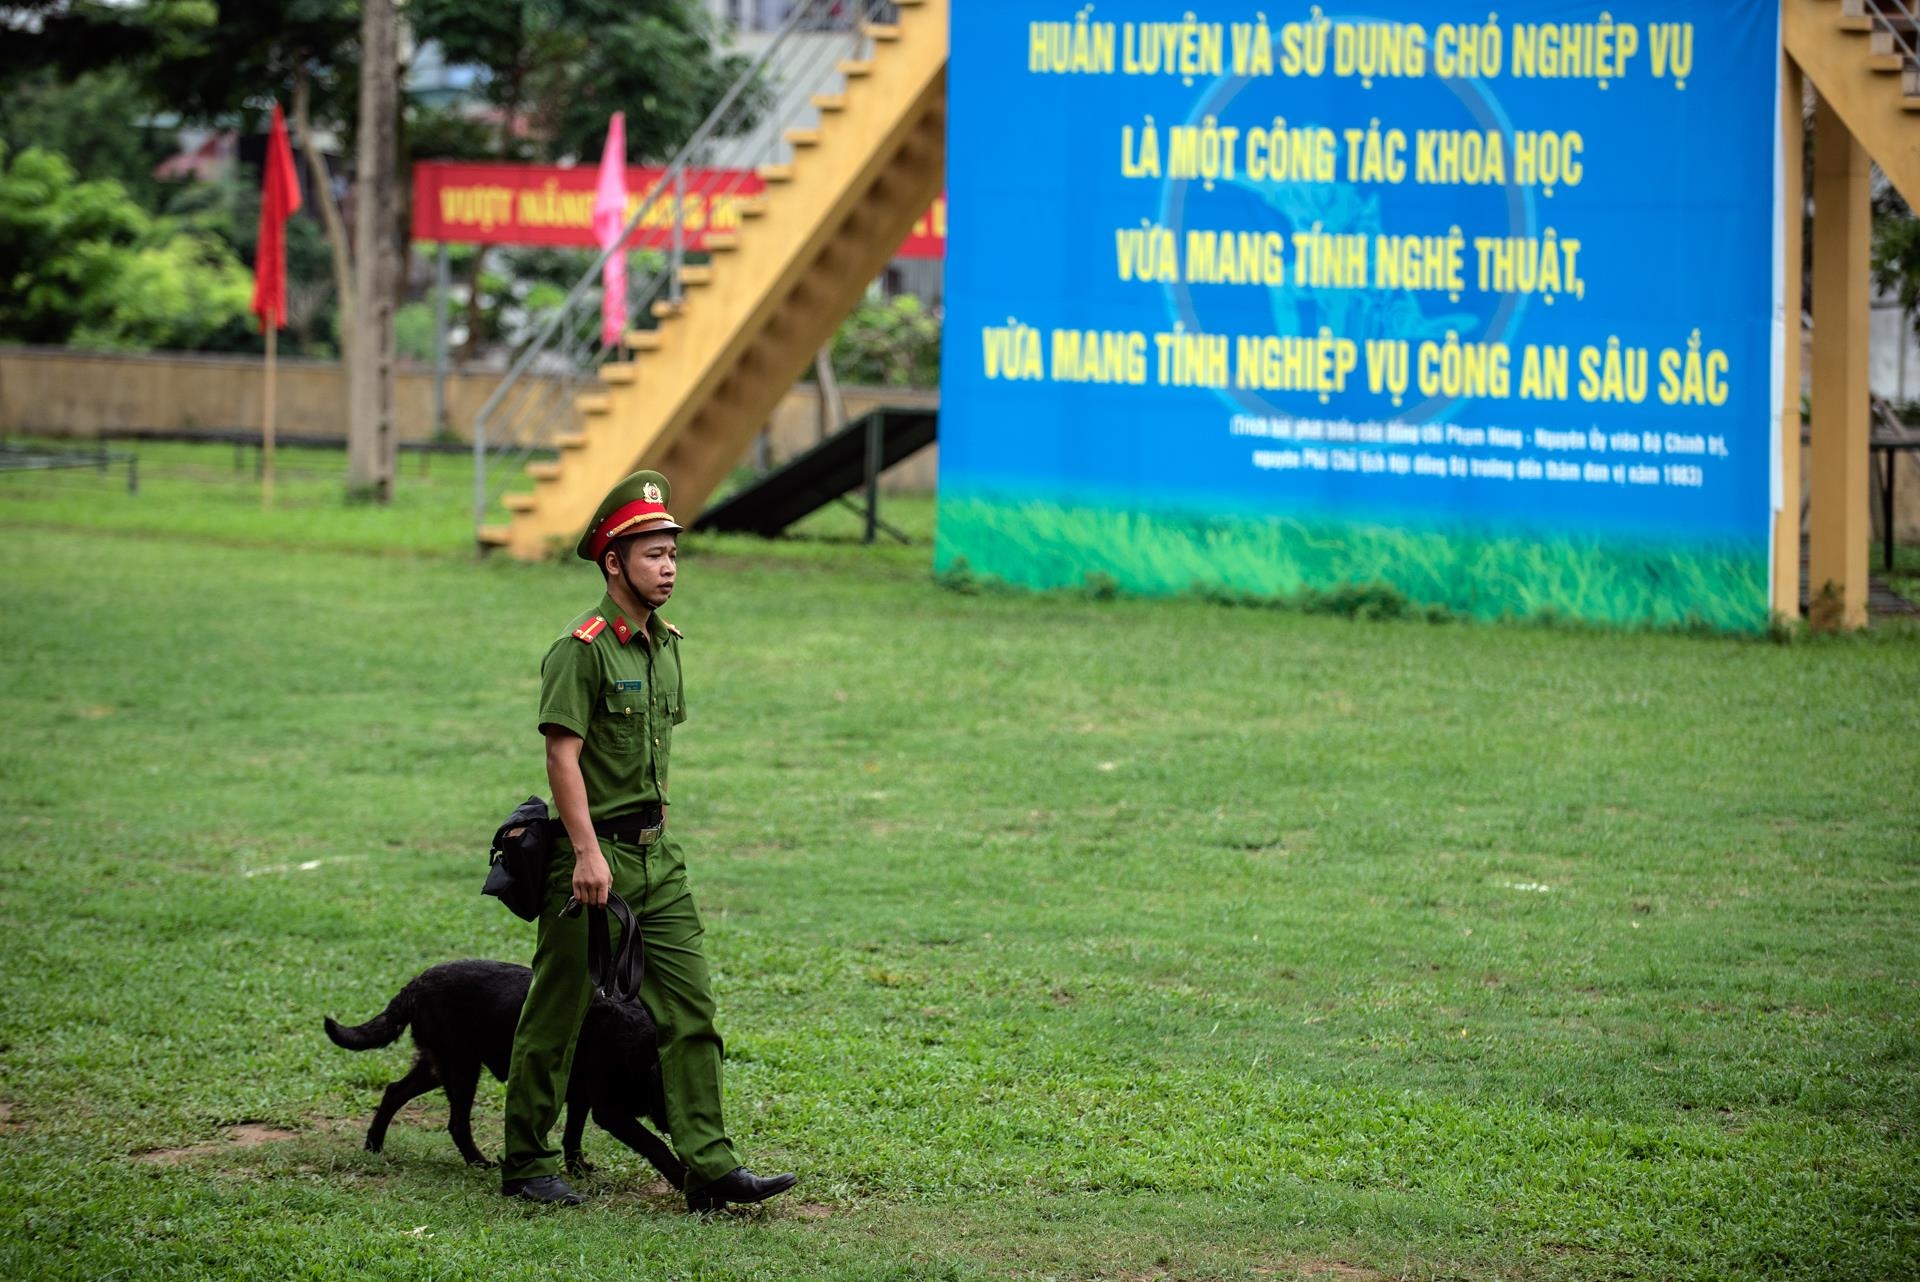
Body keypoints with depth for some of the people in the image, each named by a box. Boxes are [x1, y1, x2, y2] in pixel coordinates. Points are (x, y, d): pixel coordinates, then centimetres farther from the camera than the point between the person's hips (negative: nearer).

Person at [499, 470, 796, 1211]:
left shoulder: (664, 643, 12)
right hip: (594, 853, -8)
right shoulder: (582, 649, -13)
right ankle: (525, 1164, 13)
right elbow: (563, 756, -18)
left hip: (657, 851, 8)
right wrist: (588, 854, -24)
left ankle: (708, 1165, -1)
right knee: (555, 1015, 3)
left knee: (690, 1010, 0)